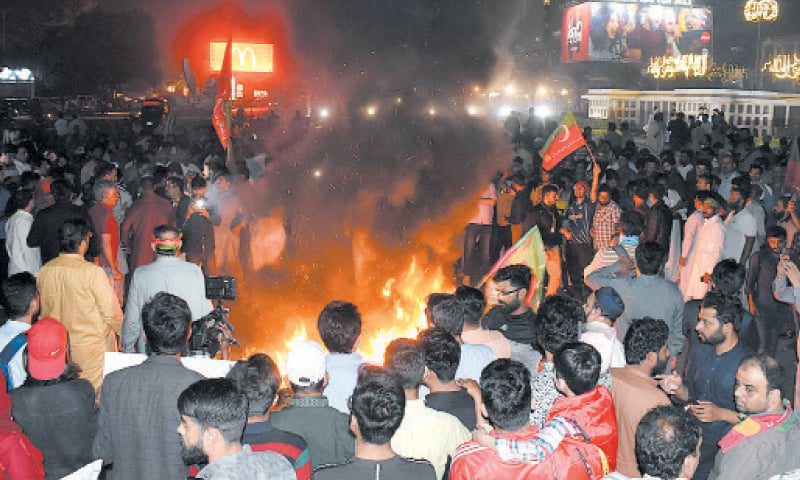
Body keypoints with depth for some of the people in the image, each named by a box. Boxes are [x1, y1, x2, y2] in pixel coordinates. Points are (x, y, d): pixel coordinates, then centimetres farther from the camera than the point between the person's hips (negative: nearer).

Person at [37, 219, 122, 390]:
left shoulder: (45, 270, -6)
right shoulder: (92, 272, -21)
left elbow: (43, 310, 7)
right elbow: (111, 310, -15)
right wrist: (120, 331, 4)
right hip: (91, 345, -5)